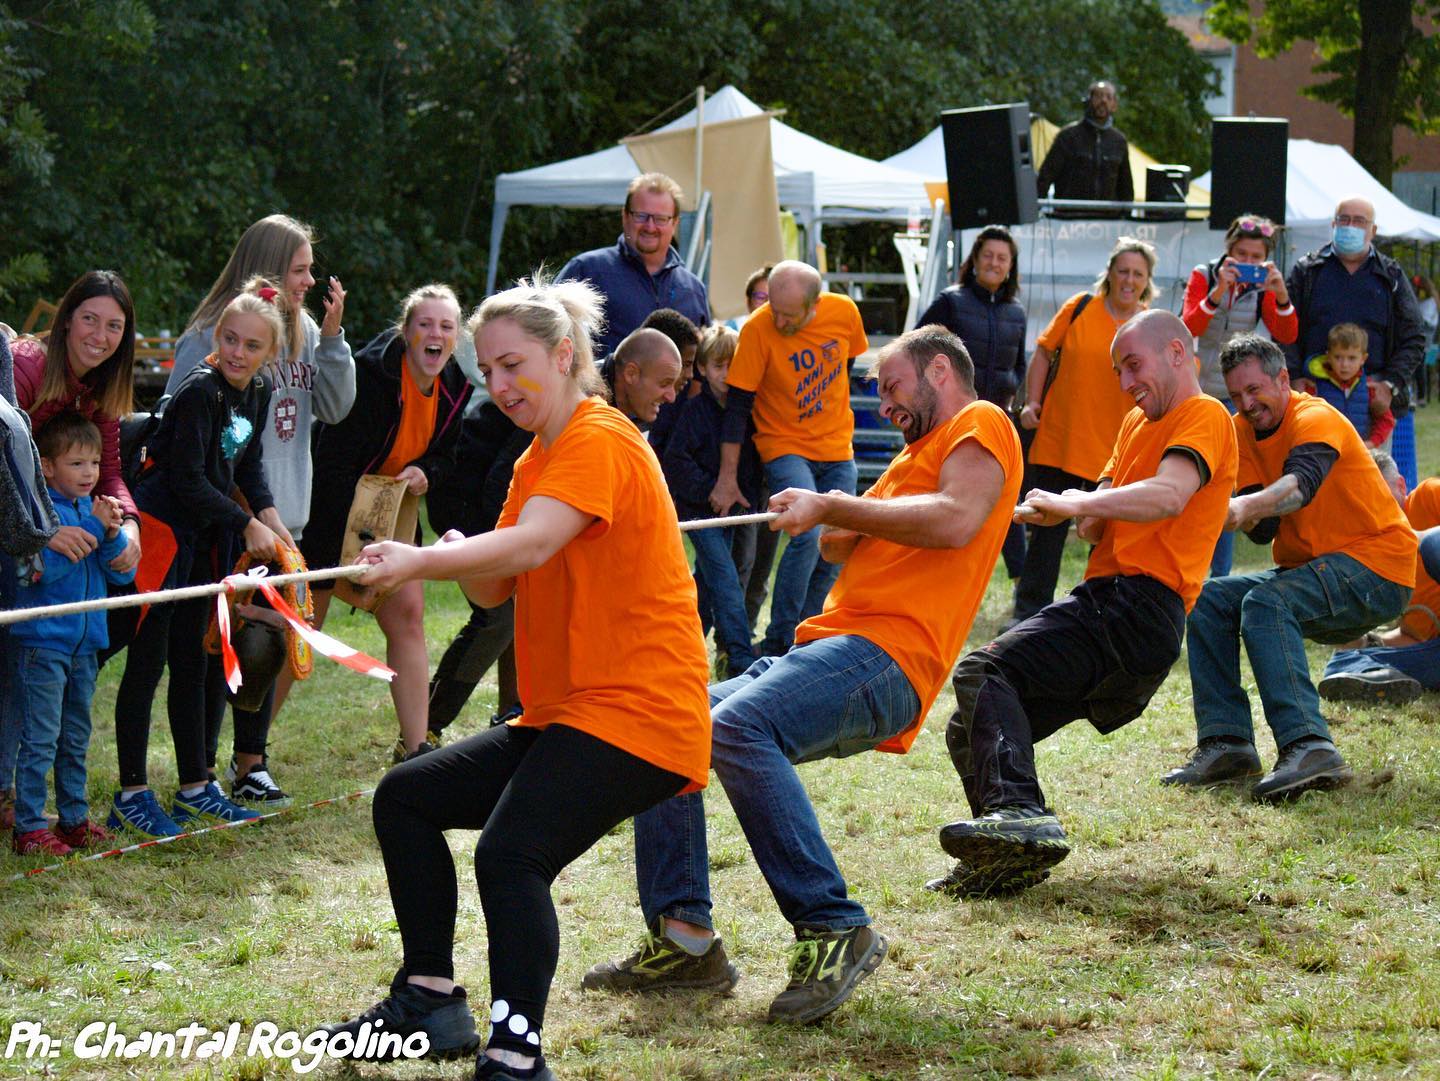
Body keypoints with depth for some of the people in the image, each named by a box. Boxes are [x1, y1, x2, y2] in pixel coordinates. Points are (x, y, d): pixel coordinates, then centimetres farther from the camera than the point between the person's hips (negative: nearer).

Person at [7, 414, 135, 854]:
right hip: (42, 640, -7)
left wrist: (112, 534, -12)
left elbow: (123, 574, 7)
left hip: (84, 642, 7)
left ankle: (74, 819, 25)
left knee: (76, 739, 15)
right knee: (40, 739, -6)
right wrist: (93, 526, -21)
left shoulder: (94, 509, 9)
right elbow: (46, 569, -22)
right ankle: (29, 827, -1)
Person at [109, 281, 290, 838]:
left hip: (203, 536, 8)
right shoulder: (199, 391, -19)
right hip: (162, 528, -8)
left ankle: (196, 789, 22)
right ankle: (131, 796, 0)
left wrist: (269, 515, 2)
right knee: (146, 663, -4)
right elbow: (188, 479, -20)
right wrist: (247, 525, -13)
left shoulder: (258, 392, 6)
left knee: (191, 663, 15)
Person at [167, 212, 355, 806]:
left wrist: (332, 336, -5)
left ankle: (250, 760, 23)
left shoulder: (303, 331, 8)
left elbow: (335, 408, 4)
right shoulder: (210, 337, -12)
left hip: (282, 516, 6)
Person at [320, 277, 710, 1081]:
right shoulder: (537, 460, 19)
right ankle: (431, 999, 17)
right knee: (405, 798, 10)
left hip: (638, 713, -11)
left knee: (510, 853, -29)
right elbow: (495, 587, 9)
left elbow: (532, 544, -31)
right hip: (561, 713, 11)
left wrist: (423, 561, -43)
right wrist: (458, 558, -13)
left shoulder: (601, 441, -13)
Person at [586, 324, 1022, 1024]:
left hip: (886, 656, -10)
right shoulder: (918, 452, 34)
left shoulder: (980, 426, 3)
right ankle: (683, 939, -5)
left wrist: (832, 506, -9)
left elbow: (956, 520, -17)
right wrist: (826, 521, 4)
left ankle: (835, 933, -29)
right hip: (828, 645, 10)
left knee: (736, 727, -34)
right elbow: (839, 547, 27)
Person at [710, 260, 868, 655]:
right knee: (807, 535, -23)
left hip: (837, 451, 4)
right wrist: (727, 478, -13)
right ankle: (778, 646, -13)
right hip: (785, 447, -4)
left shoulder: (845, 313, -10)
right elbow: (737, 406, -14)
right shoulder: (757, 329, -19)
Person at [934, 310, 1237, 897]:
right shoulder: (1138, 423, 29)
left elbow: (1170, 496, -22)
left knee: (982, 673, -28)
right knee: (970, 731, 4)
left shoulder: (1204, 417, -1)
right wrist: (1089, 513, 0)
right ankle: (1010, 854, -13)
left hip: (1139, 607, -10)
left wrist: (1075, 502, -18)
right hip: (1102, 598, 10)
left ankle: (1019, 812, -45)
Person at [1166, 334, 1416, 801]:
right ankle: (1226, 742, -9)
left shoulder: (1316, 419, -16)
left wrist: (1246, 506, -57)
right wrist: (1251, 516, -27)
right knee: (1210, 600, -4)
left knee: (1265, 602, -31)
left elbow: (1303, 482, -39)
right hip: (1310, 568, 9)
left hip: (1376, 569, -9)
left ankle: (1308, 747, -41)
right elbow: (1264, 529, -3)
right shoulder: (1244, 431, 7)